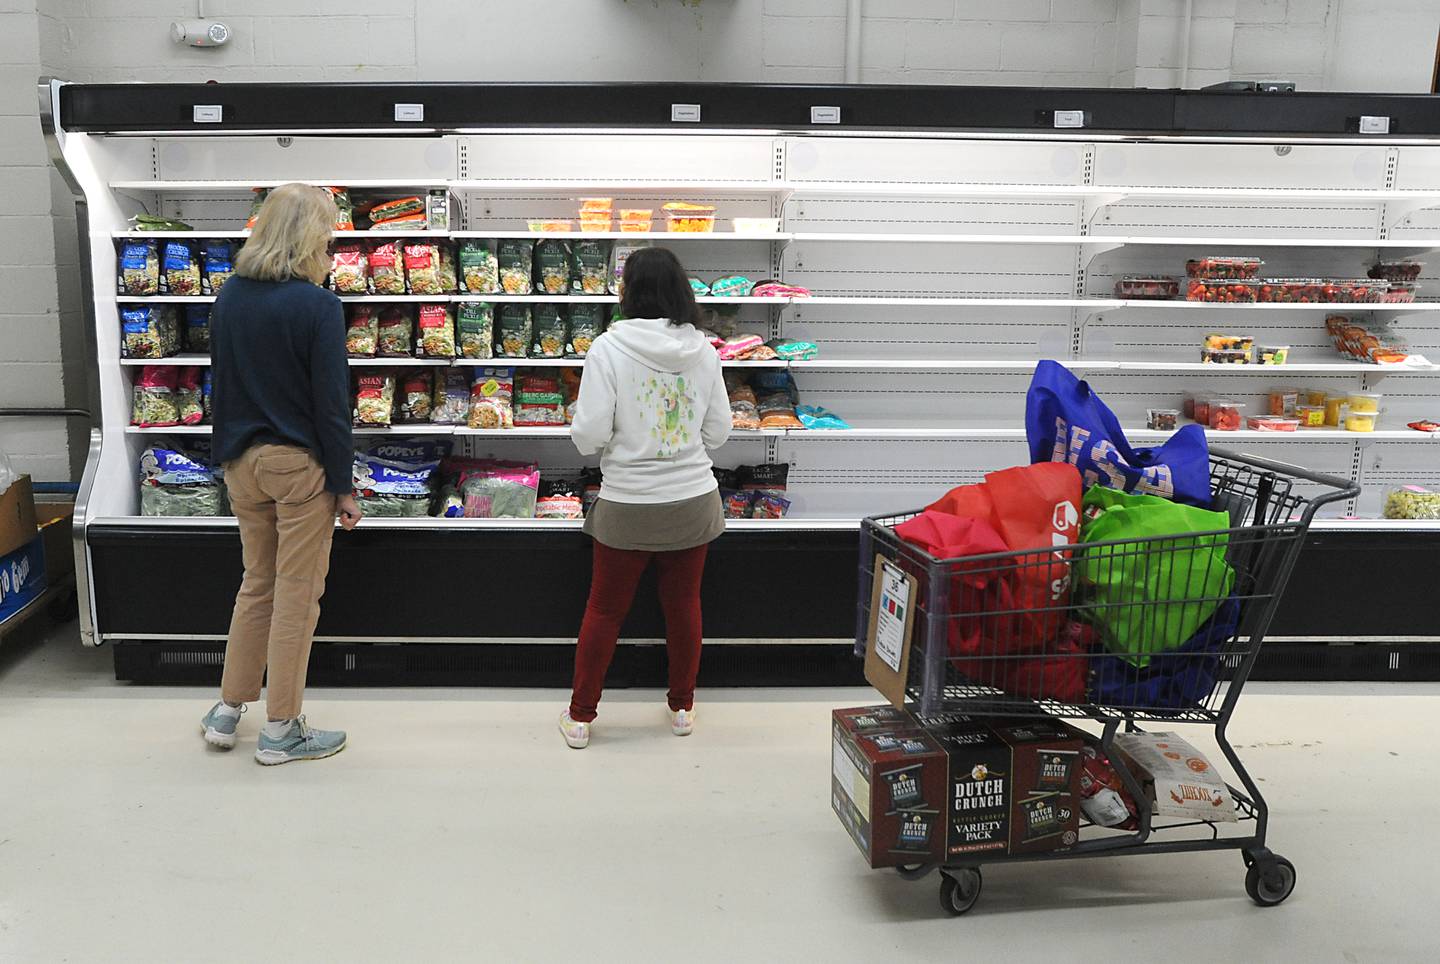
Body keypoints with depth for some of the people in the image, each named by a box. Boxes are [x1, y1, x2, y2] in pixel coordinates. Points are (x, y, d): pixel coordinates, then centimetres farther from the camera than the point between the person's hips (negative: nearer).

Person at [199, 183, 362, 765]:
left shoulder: (228, 297, 4)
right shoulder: (317, 306, -15)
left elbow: (221, 383, 10)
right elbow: (332, 404, -15)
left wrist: (229, 454, 19)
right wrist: (343, 486, -9)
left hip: (242, 461, 6)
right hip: (300, 463, -6)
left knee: (256, 584, 20)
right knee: (297, 594, 4)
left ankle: (228, 711, 27)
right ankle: (281, 731, 13)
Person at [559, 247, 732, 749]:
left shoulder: (608, 348, -14)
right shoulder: (702, 349, -4)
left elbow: (589, 435, -16)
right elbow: (718, 431, 2)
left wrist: (621, 439, 6)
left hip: (628, 504, -2)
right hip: (692, 500, 3)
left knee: (605, 609, 12)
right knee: (683, 605, 17)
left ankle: (580, 715, 24)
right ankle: (682, 707, 32)